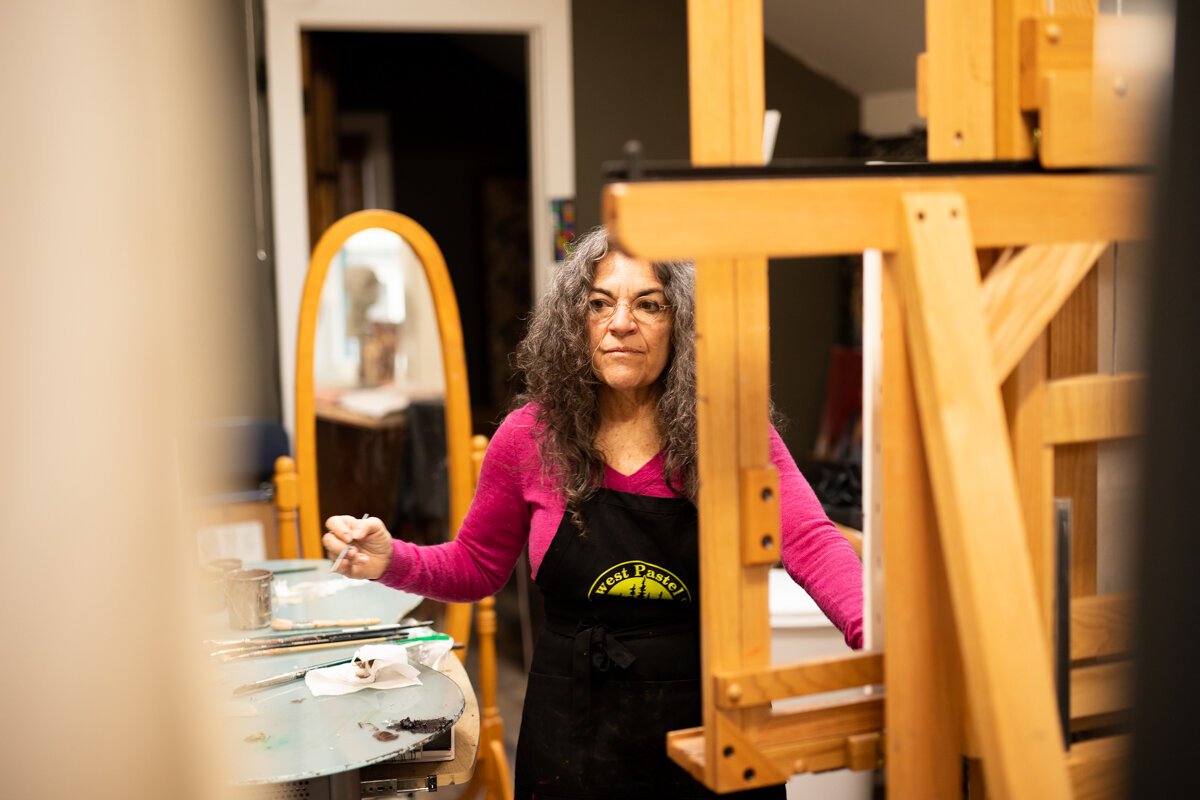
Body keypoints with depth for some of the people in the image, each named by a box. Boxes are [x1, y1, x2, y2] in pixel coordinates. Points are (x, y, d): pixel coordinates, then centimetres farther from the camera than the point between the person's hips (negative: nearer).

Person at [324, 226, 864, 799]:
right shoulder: (529, 437, -3)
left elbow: (810, 542, -18)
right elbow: (475, 566, 10)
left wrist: (871, 630, -37)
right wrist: (390, 561, -9)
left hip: (710, 720, -1)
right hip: (575, 729, 1)